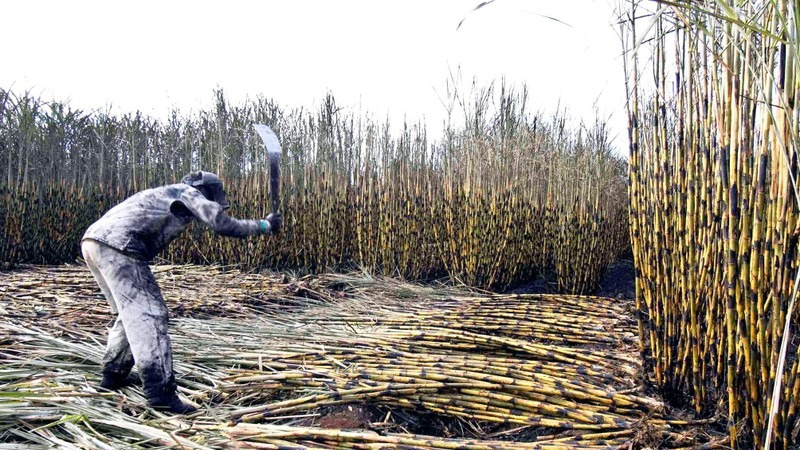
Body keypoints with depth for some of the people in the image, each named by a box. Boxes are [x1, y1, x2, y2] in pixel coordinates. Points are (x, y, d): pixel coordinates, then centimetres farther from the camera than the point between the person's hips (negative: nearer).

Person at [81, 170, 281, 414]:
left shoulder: (164, 194, 31)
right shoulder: (189, 193, 7)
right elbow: (224, 225, -2)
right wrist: (264, 225, 8)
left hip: (92, 241, 9)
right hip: (116, 245, -9)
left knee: (132, 313, 22)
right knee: (148, 314, -10)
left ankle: (113, 375, 30)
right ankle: (160, 391, -15)